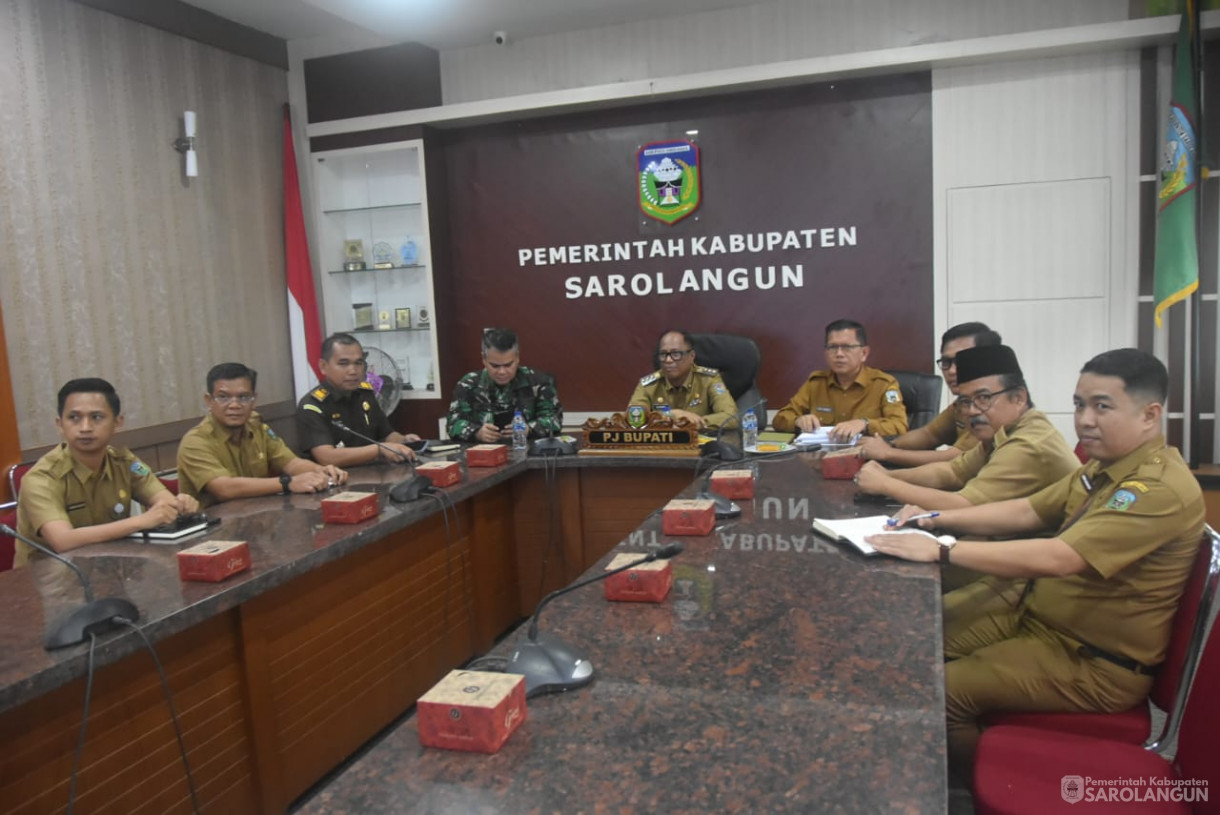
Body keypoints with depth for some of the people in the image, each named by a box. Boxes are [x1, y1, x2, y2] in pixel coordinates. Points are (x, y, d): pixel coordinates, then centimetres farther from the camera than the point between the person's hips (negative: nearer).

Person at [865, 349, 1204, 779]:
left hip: (1096, 664, -9)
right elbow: (1027, 511, 10)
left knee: (941, 693, -16)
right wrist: (936, 519, -2)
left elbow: (1054, 558, -36)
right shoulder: (1105, 466, 4)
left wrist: (941, 550, -33)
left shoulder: (1160, 488, -27)